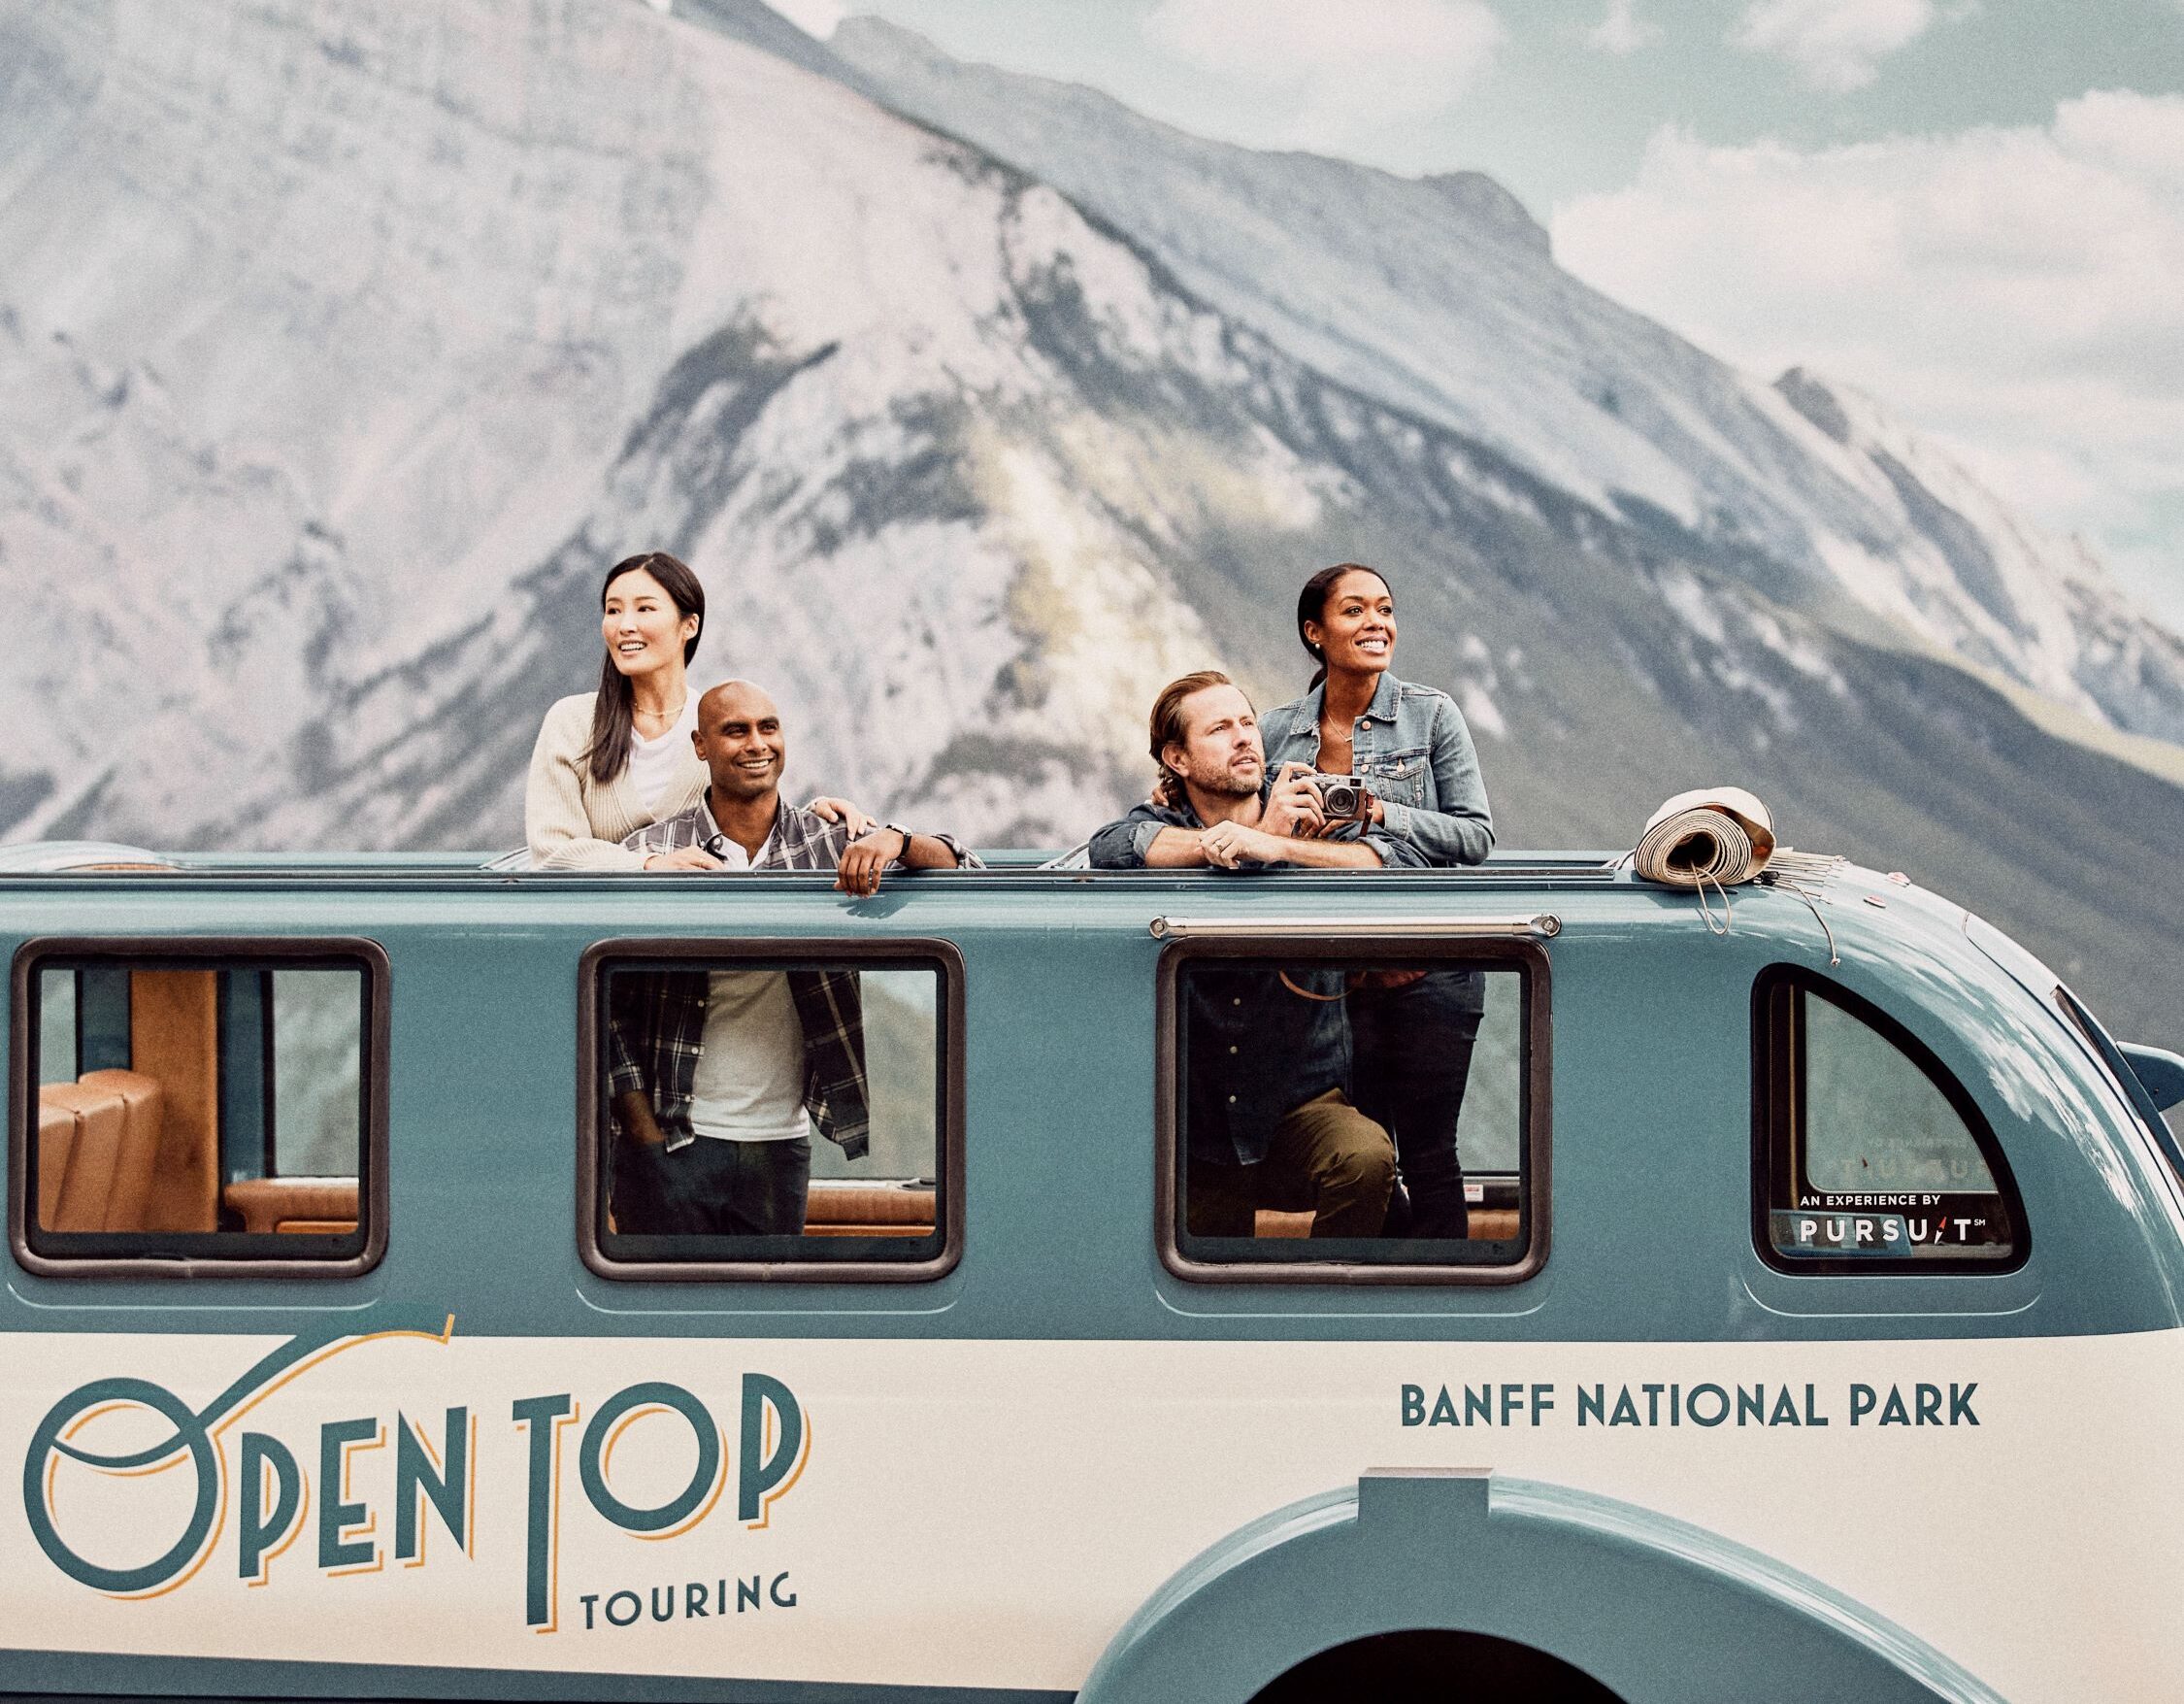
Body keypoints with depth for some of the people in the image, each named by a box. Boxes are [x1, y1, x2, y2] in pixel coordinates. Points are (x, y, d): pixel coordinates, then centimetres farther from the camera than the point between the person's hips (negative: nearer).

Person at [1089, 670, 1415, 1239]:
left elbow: (1403, 867, -17)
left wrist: (1275, 847, -29)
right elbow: (1109, 850, -22)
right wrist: (1239, 836, -22)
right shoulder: (1163, 822, 2)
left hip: (1303, 1105, -1)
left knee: (1366, 1157, -30)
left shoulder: (1307, 816, 0)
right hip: (1196, 1137, 1)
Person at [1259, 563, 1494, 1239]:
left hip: (1428, 970, -3)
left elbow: (1476, 835, -4)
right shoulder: (1280, 732, 7)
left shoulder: (1431, 714, -1)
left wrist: (1384, 813, -16)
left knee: (1428, 1154, -1)